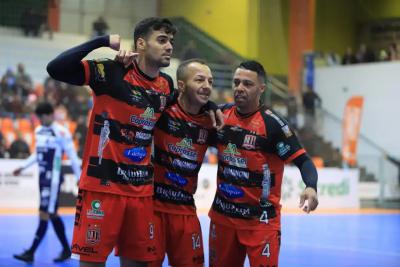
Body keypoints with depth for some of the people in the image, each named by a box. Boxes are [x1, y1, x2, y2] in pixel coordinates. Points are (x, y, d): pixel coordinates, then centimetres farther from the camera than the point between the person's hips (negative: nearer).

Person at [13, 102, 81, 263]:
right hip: (43, 177, 8)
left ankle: (31, 252, -7)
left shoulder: (61, 132, -12)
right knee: (53, 214, 12)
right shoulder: (38, 131, 11)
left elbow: (72, 156, -10)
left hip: (53, 179, -8)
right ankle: (66, 249, 21)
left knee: (44, 214, -7)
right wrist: (23, 167, 22)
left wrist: (79, 177, -9)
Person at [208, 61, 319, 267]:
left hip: (260, 220, -5)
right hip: (222, 215, 6)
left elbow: (303, 161, -17)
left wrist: (311, 187, -36)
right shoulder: (222, 114, 1)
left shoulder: (272, 123, -16)